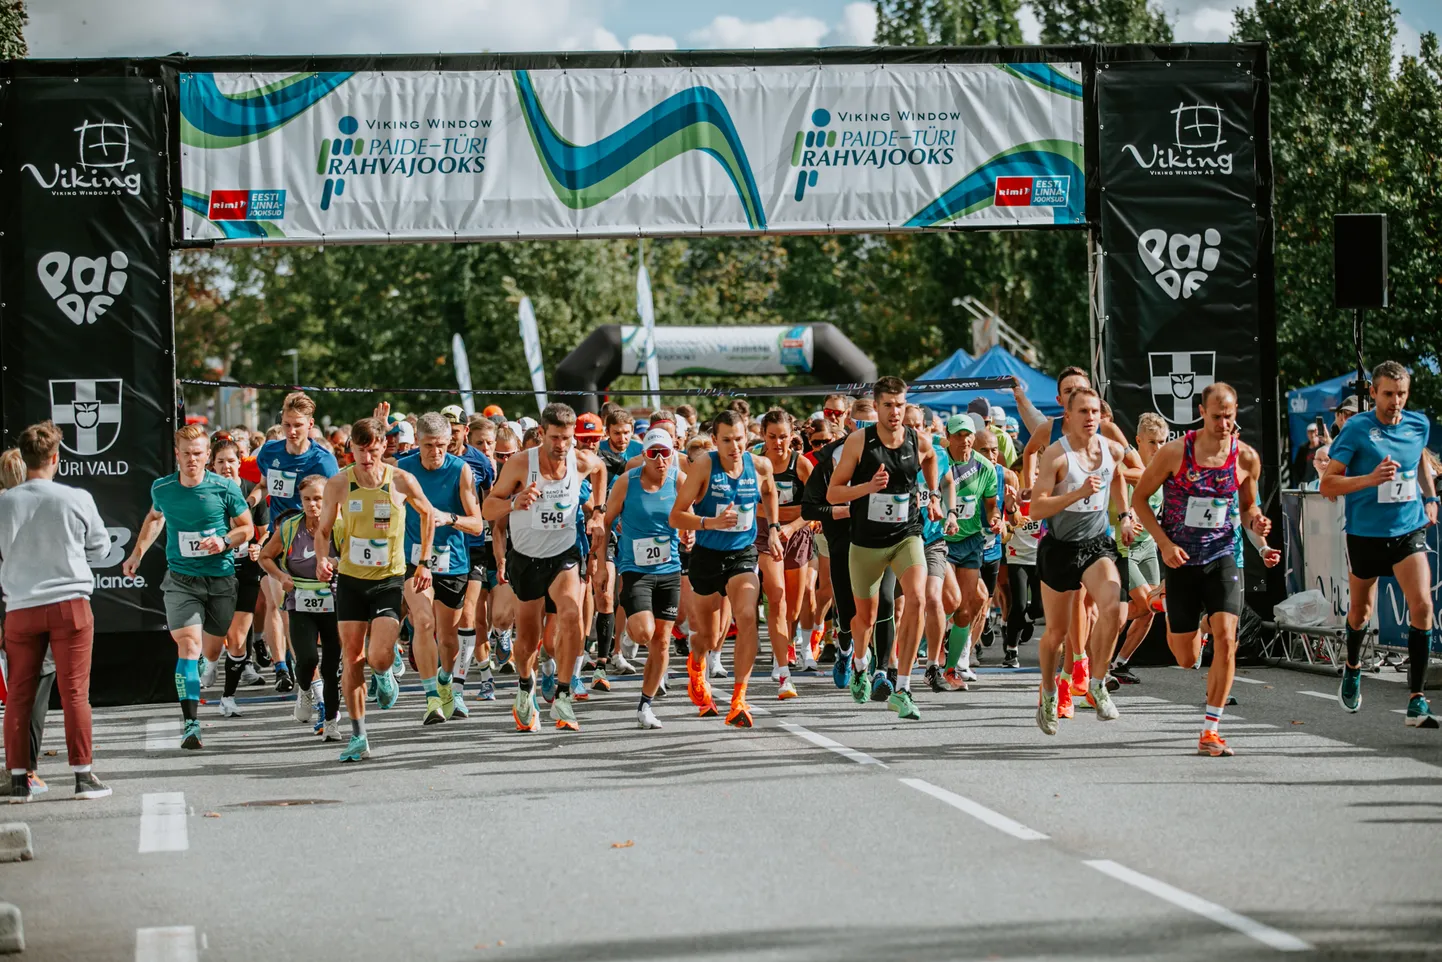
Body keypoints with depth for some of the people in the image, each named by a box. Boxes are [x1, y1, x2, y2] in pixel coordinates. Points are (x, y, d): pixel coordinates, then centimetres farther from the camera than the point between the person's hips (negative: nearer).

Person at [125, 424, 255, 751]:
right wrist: (137, 553, 22)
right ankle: (191, 723, -20)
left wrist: (224, 541, -14)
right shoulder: (162, 488, 0)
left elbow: (246, 528, 4)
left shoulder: (225, 488, -7)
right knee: (188, 646, -17)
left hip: (221, 579, 0)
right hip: (181, 580, 0)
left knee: (211, 652, 8)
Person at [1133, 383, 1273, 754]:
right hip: (1181, 560, -1)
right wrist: (1164, 543, -13)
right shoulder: (1175, 452, -12)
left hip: (1222, 557, 1)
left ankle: (1210, 732, -8)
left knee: (1225, 638, -17)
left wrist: (1256, 521, -11)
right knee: (1187, 659, 4)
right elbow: (1139, 497, -3)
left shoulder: (1247, 458, -4)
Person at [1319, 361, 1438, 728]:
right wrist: (1370, 479, -27)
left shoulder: (1418, 424, 0)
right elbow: (1327, 484, -13)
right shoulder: (1356, 429, -12)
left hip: (1410, 530, 2)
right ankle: (1353, 668, 48)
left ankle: (1417, 701, -14)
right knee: (1360, 611, 15)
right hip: (1366, 534, -2)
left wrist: (1431, 497, 20)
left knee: (1422, 605, -17)